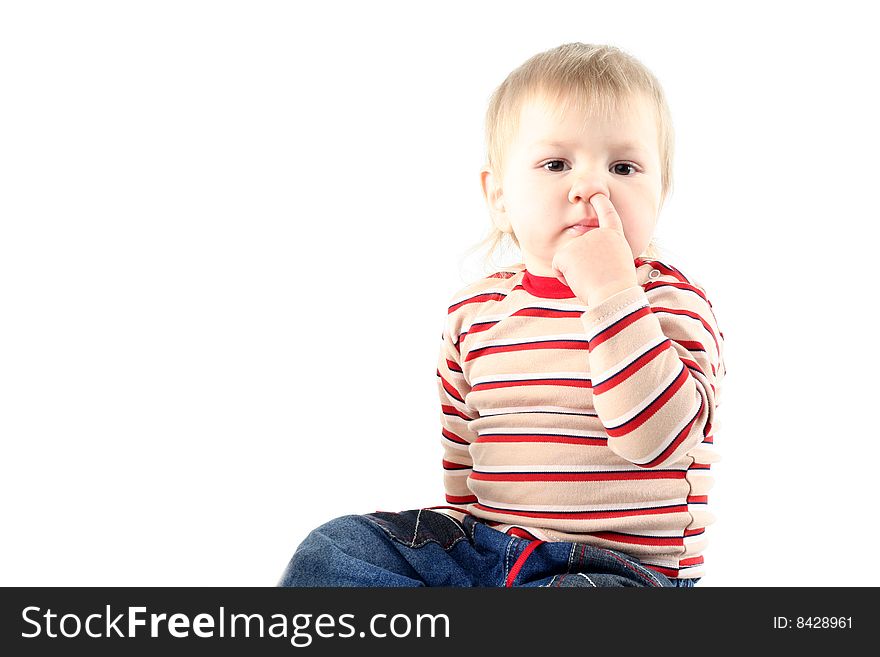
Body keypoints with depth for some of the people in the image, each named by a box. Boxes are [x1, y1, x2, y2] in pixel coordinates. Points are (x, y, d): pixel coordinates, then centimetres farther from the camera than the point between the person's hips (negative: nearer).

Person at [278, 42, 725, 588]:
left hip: (622, 566, -4)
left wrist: (611, 294, -28)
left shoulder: (673, 302, -7)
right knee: (332, 550, -8)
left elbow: (659, 438, -26)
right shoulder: (475, 313, 7)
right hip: (481, 544, 5)